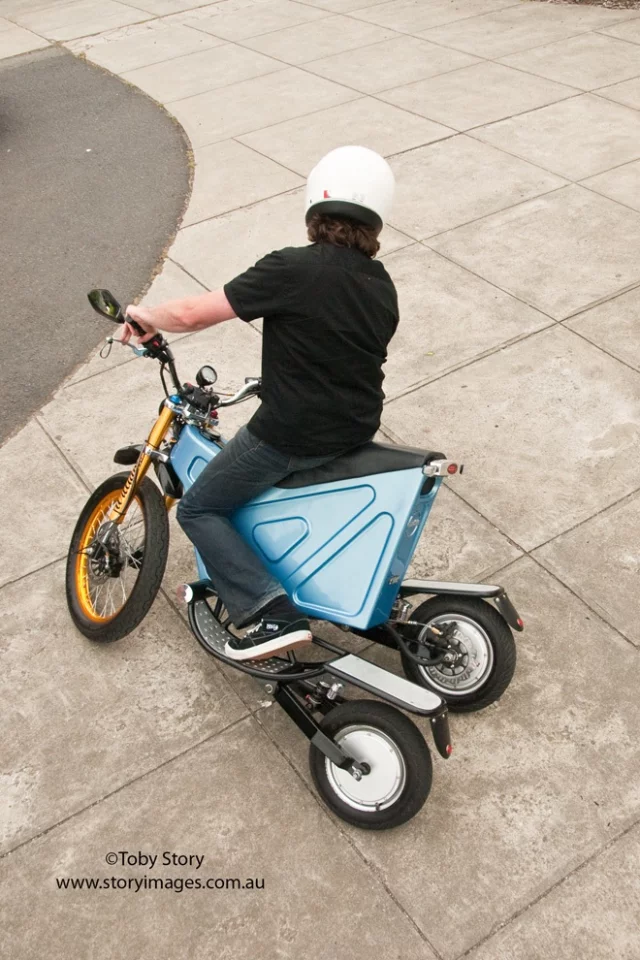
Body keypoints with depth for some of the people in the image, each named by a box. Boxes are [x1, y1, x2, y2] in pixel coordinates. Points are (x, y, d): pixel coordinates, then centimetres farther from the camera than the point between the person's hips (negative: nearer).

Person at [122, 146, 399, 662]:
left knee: (198, 509, 9)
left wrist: (144, 316, 3)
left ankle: (274, 613, -3)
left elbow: (193, 314, -17)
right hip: (358, 427, 7)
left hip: (290, 436, -7)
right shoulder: (383, 285, 3)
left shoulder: (291, 269, -17)